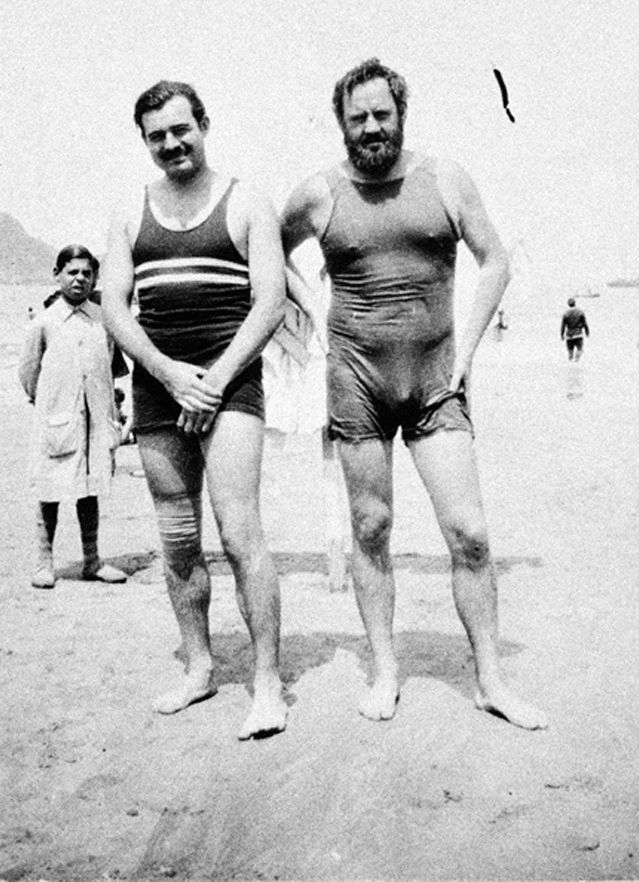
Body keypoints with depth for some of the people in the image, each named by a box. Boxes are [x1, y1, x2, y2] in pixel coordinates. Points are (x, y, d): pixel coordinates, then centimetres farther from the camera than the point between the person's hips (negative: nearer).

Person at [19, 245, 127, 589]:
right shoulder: (43, 323, -3)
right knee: (51, 492, 2)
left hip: (95, 418, 3)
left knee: (91, 490, 9)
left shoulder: (102, 318, 5)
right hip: (57, 418, -3)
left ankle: (92, 561, 18)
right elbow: (28, 372, 7)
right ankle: (44, 561, 14)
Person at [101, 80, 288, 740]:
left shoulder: (246, 206, 3)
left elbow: (270, 303, -4)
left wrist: (217, 377, -15)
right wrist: (170, 373, -10)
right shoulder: (131, 217, 13)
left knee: (240, 534, -14)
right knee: (178, 542, 9)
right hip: (156, 388, 5)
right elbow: (113, 308, 5)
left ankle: (268, 684, -6)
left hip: (229, 383, -4)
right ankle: (199, 668, 22)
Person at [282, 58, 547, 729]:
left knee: (468, 533, -5)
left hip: (436, 383, 0)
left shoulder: (445, 181, 2)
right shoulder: (319, 195, 1)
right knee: (370, 531, 6)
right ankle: (384, 672, 20)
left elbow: (495, 262, 8)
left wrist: (467, 347, 0)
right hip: (357, 382, 0)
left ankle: (490, 679, 9)